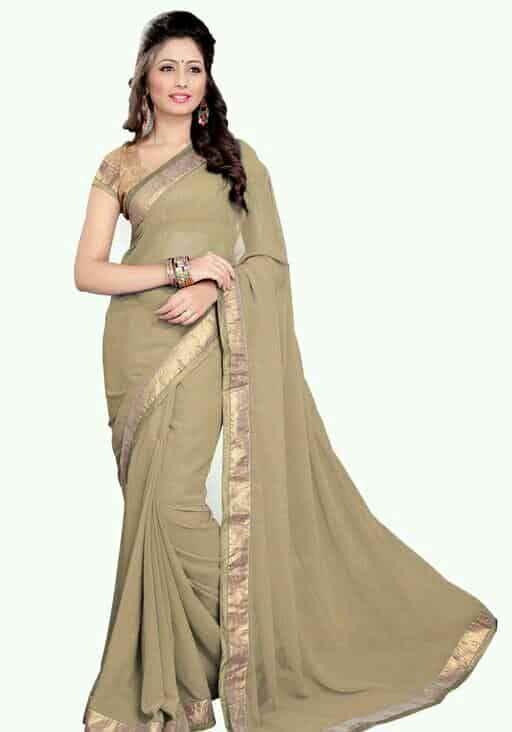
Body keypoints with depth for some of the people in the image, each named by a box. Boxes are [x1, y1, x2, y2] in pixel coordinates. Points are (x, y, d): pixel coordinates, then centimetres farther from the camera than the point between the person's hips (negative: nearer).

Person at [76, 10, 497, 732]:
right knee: (154, 498, 1)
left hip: (206, 342, -2)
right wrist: (180, 269, -8)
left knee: (176, 496, -11)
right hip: (137, 342, 2)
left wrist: (210, 290, -13)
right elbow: (87, 270, 4)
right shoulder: (119, 166, 12)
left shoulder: (237, 158, 11)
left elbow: (268, 258, 5)